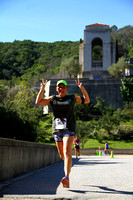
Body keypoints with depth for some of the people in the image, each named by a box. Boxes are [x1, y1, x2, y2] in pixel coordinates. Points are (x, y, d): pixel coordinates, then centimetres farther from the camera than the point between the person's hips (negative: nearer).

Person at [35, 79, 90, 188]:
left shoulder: (72, 97, 7)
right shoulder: (52, 98, 9)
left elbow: (87, 100, 14)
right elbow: (38, 102, 3)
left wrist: (82, 88, 0)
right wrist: (42, 88, -6)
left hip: (69, 129, -3)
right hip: (57, 129, 3)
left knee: (67, 152, -20)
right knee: (62, 154, 12)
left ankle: (67, 177, -31)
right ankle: (68, 164, 46)